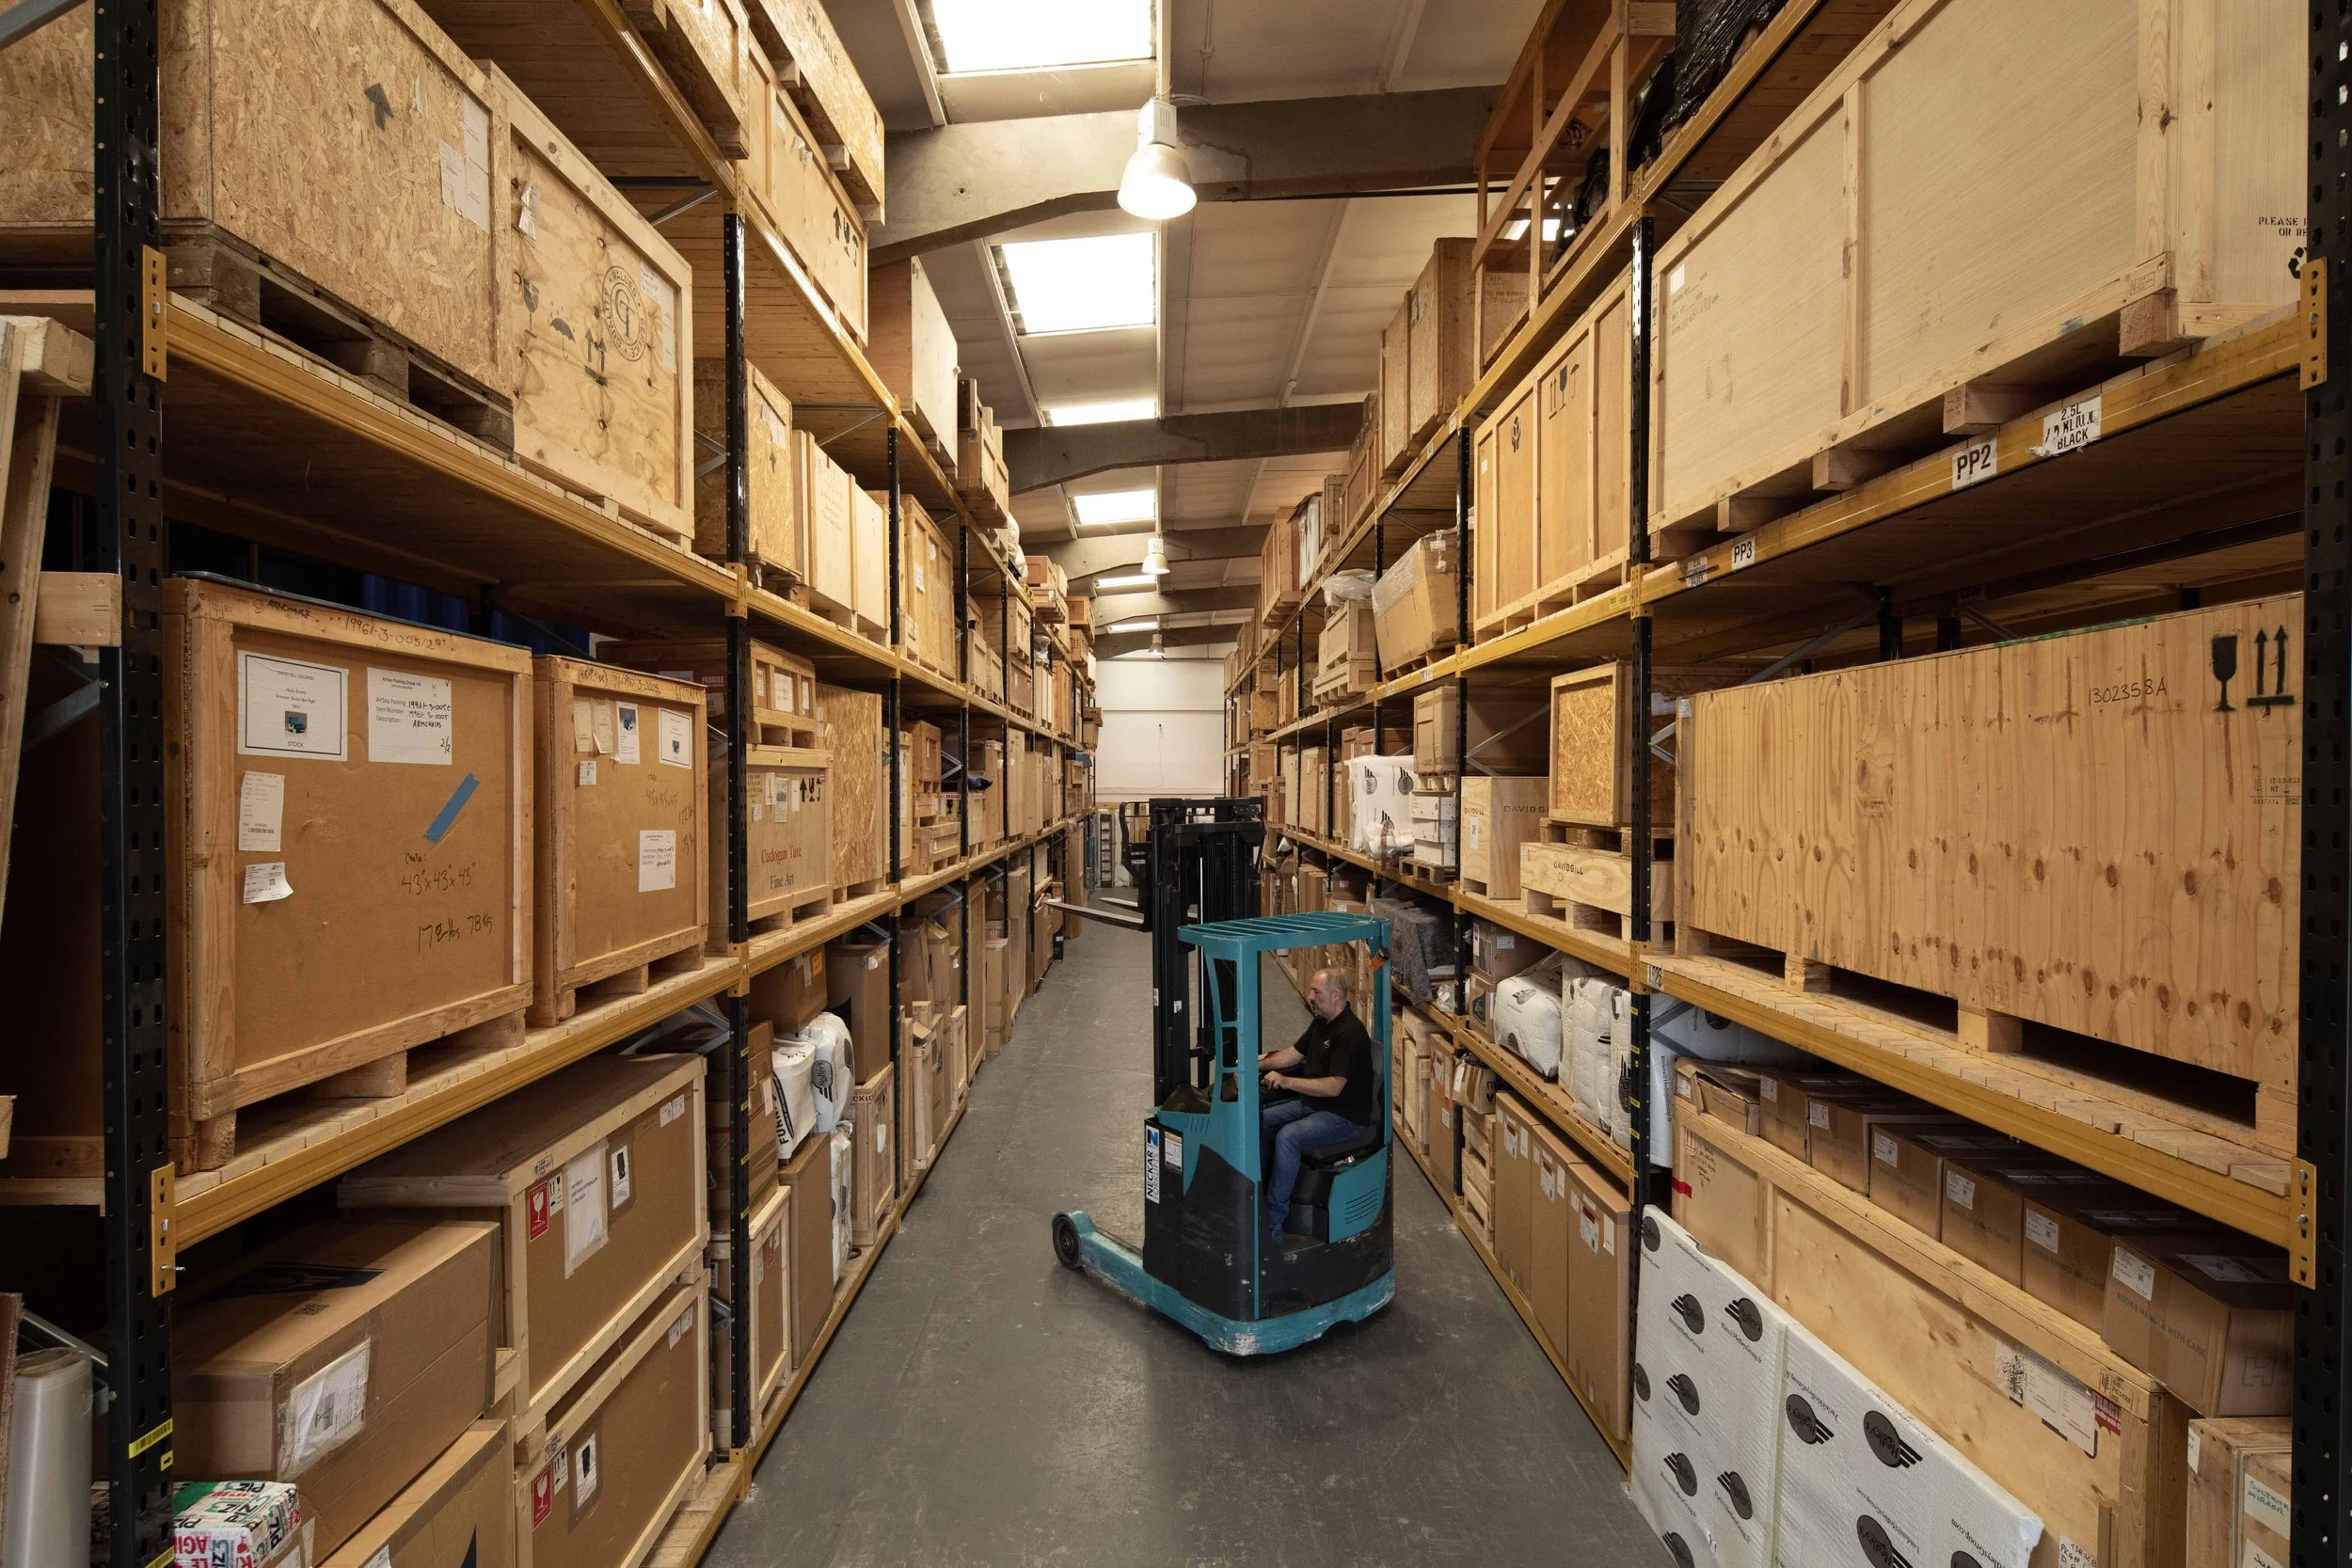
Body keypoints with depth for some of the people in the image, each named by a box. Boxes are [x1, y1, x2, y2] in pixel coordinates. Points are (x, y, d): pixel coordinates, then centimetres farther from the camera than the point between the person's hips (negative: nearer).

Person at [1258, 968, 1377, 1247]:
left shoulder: (1350, 1033, -22)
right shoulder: (1321, 1022, 8)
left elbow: (1333, 1086, -28)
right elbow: (1294, 1053, 18)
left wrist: (1286, 1081, -31)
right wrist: (1258, 1065, 5)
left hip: (1344, 1116, -10)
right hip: (1311, 1104, 10)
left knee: (1287, 1137, -28)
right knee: (1259, 1122, -1)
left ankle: (1272, 1226, -21)